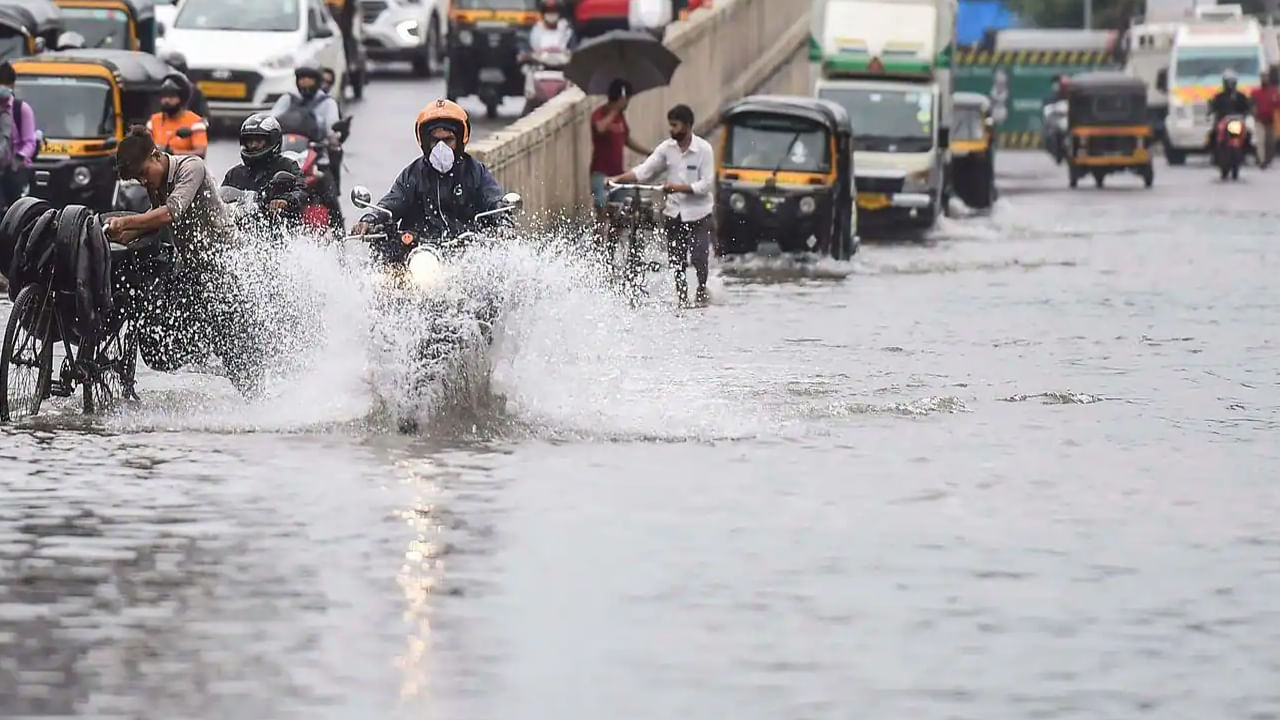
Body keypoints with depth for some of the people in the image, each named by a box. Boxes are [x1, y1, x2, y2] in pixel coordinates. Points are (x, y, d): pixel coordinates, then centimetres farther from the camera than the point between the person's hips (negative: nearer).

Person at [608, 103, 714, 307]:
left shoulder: (704, 149, -10)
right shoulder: (667, 148, 2)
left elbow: (706, 184, -14)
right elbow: (644, 171, 0)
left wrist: (679, 187, -24)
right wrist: (619, 179, -13)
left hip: (698, 212, -4)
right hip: (674, 212, 4)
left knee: (699, 258, -10)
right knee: (675, 260, 5)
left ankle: (702, 292, 13)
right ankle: (682, 297, 18)